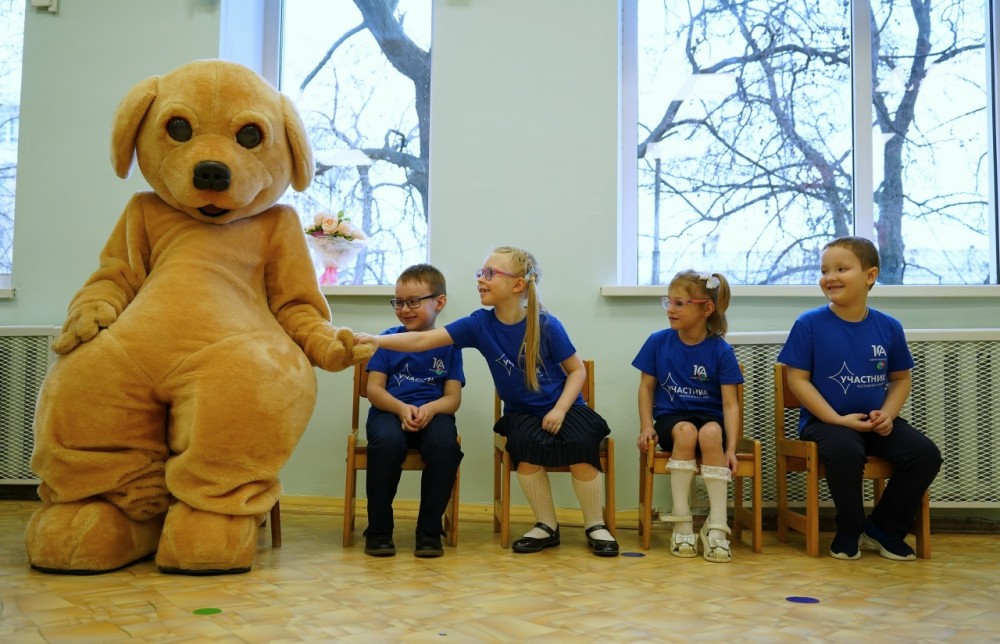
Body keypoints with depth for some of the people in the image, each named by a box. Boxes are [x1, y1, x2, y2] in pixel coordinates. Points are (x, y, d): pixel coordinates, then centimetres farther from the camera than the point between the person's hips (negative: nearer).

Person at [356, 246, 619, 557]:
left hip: (562, 407, -2)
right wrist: (376, 340, -29)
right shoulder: (480, 324, -10)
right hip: (521, 412, 2)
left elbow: (577, 370, -5)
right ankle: (547, 527, -6)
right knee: (527, 446, -29)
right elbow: (424, 340, -18)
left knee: (580, 446, -29)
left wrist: (560, 409, -18)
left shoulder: (546, 325, -16)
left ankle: (595, 526, -5)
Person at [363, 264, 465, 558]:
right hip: (390, 410, 0)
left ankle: (429, 531, -17)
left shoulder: (448, 344, 9)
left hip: (433, 412, 0)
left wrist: (429, 409, -18)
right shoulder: (388, 339, 9)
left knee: (445, 444, -35)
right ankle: (378, 530, -17)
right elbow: (374, 388, 3)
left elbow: (453, 397, 4)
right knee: (387, 442, -36)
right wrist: (401, 408, -16)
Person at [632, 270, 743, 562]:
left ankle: (716, 525, -30)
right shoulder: (658, 342, -1)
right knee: (686, 431, -35)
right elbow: (646, 387, 7)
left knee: (710, 433, -36)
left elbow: (730, 403, -8)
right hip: (670, 418, 1)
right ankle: (681, 521, -27)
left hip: (710, 418, 0)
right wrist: (647, 426, -7)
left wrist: (730, 448, -18)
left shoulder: (721, 350, -6)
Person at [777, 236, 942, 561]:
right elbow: (797, 379, -8)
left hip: (875, 422, 4)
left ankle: (883, 528, 5)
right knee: (845, 450, -35)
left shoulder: (889, 327, 4)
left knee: (925, 453, -17)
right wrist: (838, 420, -16)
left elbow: (900, 379, 13)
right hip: (825, 420, -4)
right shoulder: (809, 324, -7)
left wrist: (887, 414, -7)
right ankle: (850, 531, -7)